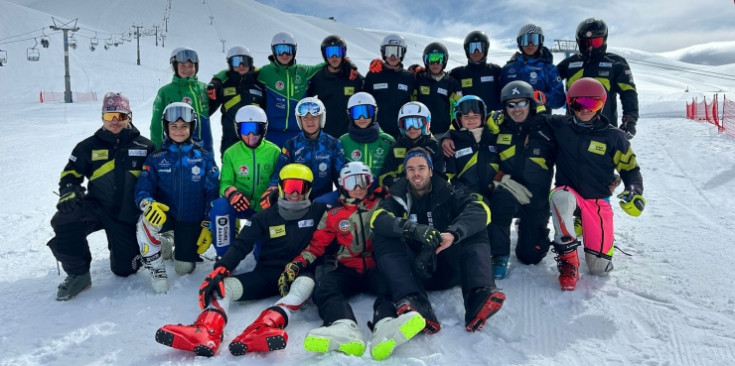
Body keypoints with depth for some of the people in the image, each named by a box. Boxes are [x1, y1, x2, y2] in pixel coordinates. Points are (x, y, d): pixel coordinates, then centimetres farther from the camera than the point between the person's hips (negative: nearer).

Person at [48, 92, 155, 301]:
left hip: (127, 215, 0)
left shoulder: (145, 147, 0)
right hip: (96, 206, 1)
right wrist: (68, 193, -13)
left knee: (125, 269, 1)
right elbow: (70, 174, 8)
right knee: (64, 222, -32)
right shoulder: (89, 146, 3)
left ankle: (123, 247, 39)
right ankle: (78, 274, -10)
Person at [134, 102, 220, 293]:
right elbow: (142, 189, -5)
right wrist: (148, 204, -30)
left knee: (184, 269, -3)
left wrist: (207, 226, -7)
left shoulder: (204, 158, 0)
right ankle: (159, 261, -8)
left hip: (192, 221, 0)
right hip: (164, 216, 0)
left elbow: (212, 193, 0)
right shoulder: (156, 158, 1)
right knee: (145, 223, -35)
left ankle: (182, 248, 33)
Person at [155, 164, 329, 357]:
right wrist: (220, 270, -21)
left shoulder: (317, 212, 3)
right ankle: (206, 332, -51)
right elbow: (240, 246, -3)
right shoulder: (265, 217, 4)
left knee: (306, 283, -39)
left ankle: (264, 328, -61)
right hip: (266, 274, 3)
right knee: (221, 285, -22)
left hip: (299, 274, -2)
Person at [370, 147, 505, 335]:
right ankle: (413, 302, -46)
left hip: (448, 269, 0)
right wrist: (414, 229, -38)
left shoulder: (448, 193, 4)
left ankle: (479, 298, -44)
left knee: (475, 232, -19)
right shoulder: (398, 197, 5)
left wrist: (453, 233, -37)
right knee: (382, 238, -22)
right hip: (415, 270, 0)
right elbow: (377, 219, -17)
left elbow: (480, 209, -16)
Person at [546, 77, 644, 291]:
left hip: (597, 201, 1)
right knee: (560, 197, -42)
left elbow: (630, 168, 5)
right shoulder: (560, 127, -2)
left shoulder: (613, 137, -3)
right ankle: (568, 259, -27)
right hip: (568, 192, 0)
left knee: (600, 268, -5)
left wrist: (634, 192, -14)